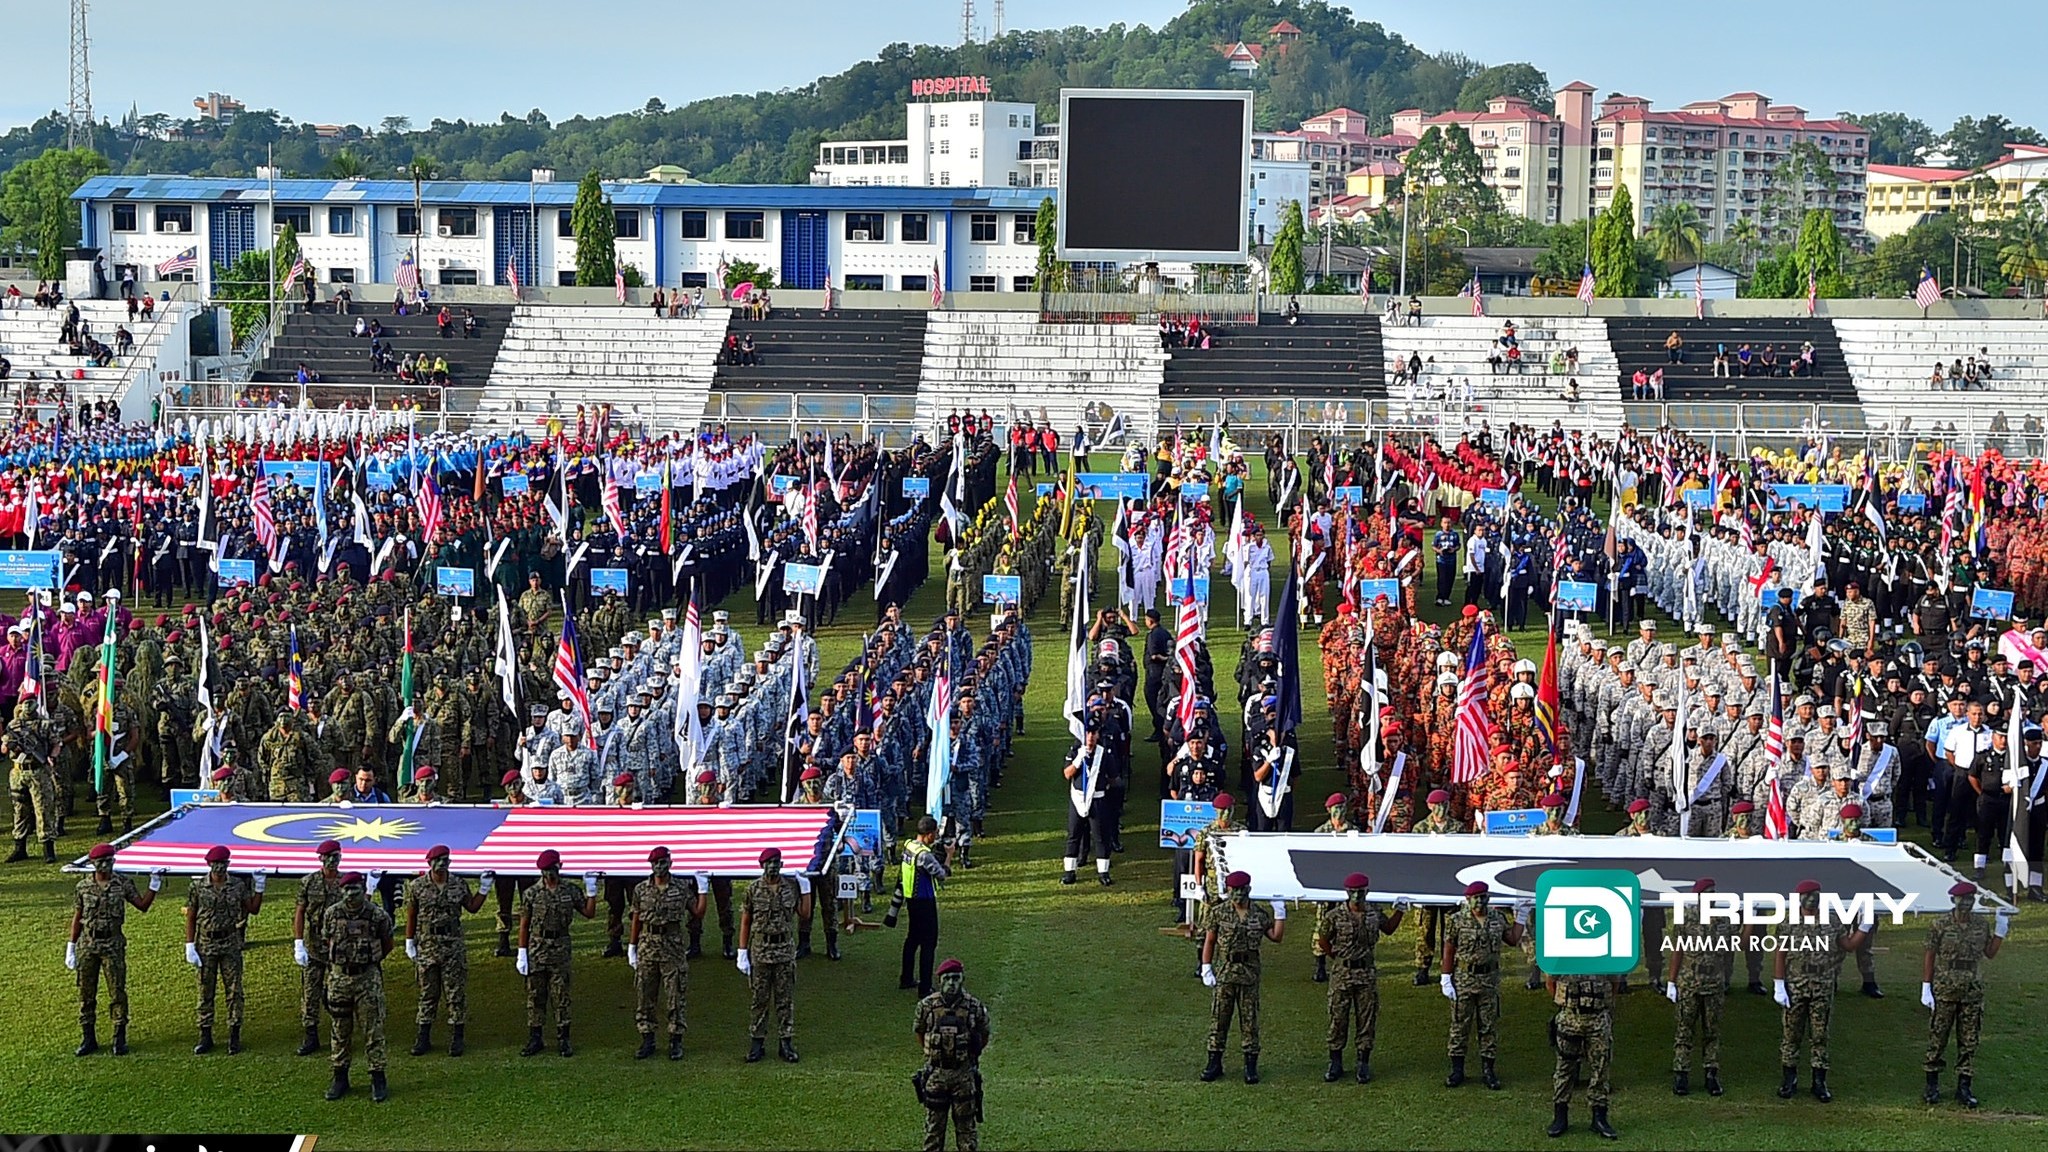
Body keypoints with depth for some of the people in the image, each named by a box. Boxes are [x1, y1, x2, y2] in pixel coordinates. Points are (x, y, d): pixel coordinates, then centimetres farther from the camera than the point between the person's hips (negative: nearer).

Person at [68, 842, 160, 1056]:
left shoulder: (123, 884, 0)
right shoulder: (83, 887, 2)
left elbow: (142, 905, 2)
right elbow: (77, 918, 8)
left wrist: (154, 886, -11)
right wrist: (71, 947, 7)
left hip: (113, 945, -1)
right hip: (87, 945, 1)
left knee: (117, 992, 0)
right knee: (86, 993, 6)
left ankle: (120, 1038, 8)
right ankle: (88, 1038, 16)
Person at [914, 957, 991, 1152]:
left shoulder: (974, 1008, -7)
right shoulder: (927, 1006, -6)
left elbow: (983, 1036, 8)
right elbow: (918, 1031, 11)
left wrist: (969, 1056, 9)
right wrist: (932, 1054, 10)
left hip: (964, 1074, -1)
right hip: (935, 1074, 1)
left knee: (966, 1123, 6)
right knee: (934, 1123, 8)